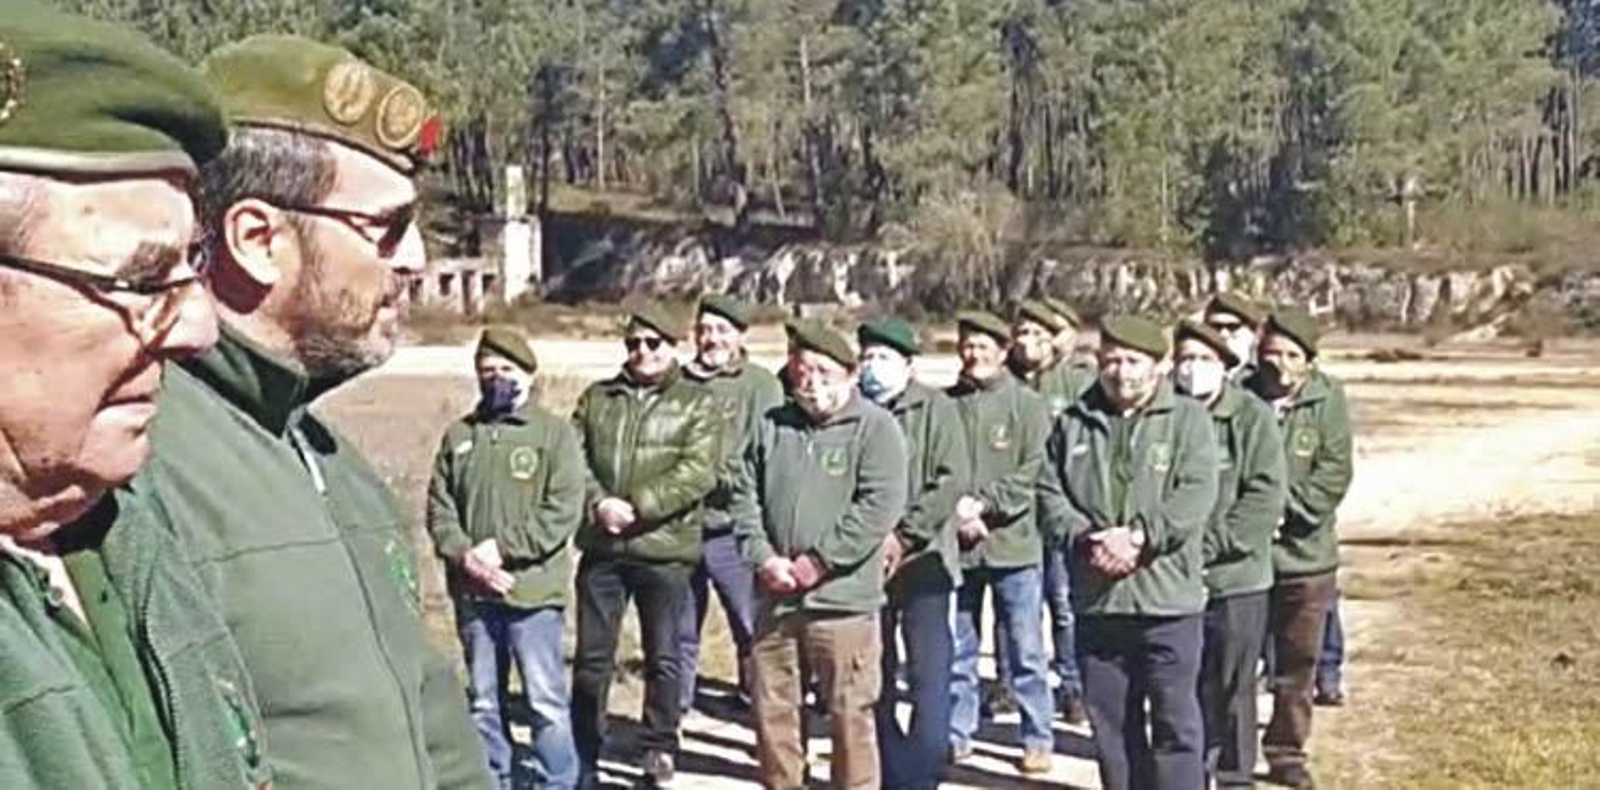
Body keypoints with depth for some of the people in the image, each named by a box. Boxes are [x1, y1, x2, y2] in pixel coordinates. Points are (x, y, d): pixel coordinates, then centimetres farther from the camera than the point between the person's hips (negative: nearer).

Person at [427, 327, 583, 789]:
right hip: (472, 593, 4)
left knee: (546, 699, -2)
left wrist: (502, 547, -16)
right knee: (483, 700, 14)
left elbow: (563, 511, -10)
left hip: (533, 593, -4)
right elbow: (439, 507, 7)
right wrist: (465, 556, -10)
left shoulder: (555, 433, -2)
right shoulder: (458, 435, 11)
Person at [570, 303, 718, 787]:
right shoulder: (596, 399, 12)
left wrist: (637, 507, -19)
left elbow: (697, 473, -11)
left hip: (665, 551, -2)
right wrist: (598, 503, -15)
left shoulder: (697, 404, 1)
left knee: (664, 658, 7)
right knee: (592, 658, 8)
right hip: (601, 548, 3)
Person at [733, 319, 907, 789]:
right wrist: (763, 557, -6)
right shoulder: (771, 426, 12)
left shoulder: (875, 427, -4)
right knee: (771, 705, 13)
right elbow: (746, 497, 10)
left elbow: (880, 506, -14)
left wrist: (819, 561, -16)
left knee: (850, 712, 1)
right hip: (774, 597, 5)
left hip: (842, 596, -5)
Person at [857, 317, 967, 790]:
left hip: (922, 559, -3)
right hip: (864, 563, 3)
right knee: (875, 679, 10)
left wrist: (904, 535, -14)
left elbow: (951, 480, -10)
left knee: (929, 675, -7)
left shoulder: (935, 409, -3)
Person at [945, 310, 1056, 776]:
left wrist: (983, 503, -15)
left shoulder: (1028, 405, -2)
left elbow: (1035, 474, -9)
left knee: (1025, 650, 5)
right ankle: (957, 734, 25)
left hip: (1013, 545, -2)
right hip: (956, 545, 2)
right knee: (957, 649, 12)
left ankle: (1038, 739, 17)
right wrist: (955, 510, -13)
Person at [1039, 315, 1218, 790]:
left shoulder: (1188, 419, -1)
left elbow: (1196, 494, -12)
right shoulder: (1074, 422, 10)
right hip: (1096, 597, 4)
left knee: (1176, 720, 1)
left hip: (1167, 596, -4)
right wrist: (1084, 538, -11)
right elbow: (1049, 492, 6)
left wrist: (1140, 535, -21)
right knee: (1110, 721, 13)